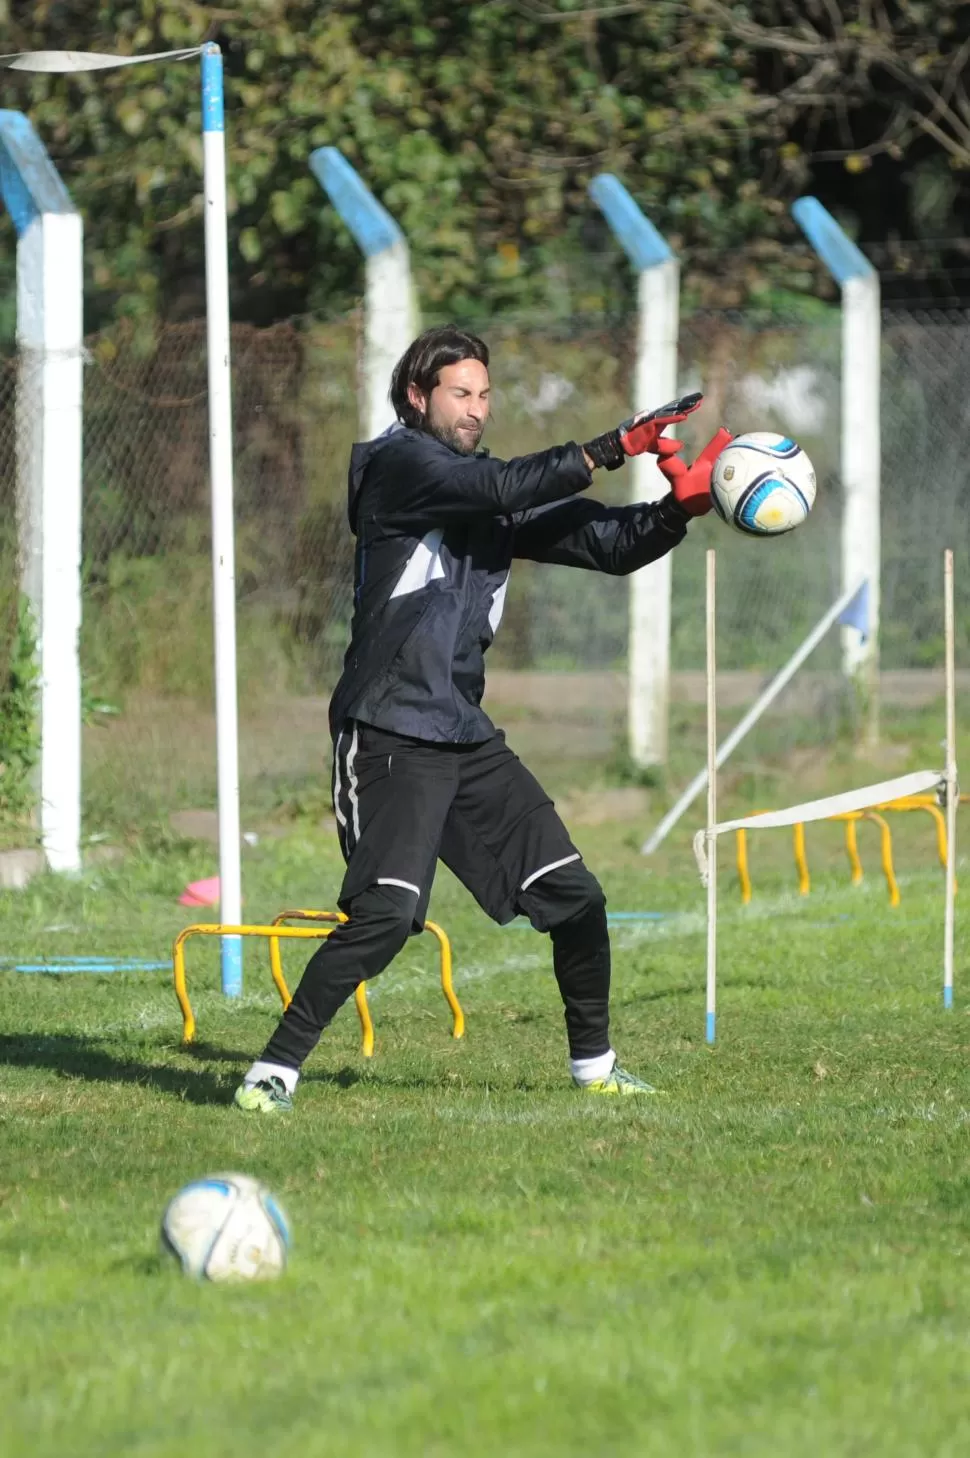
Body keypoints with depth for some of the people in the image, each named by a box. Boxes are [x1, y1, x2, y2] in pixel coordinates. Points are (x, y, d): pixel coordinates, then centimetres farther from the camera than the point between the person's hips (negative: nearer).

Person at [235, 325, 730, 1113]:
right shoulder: (398, 463, -6)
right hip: (390, 734, -8)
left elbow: (610, 545, 11)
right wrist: (615, 447, -19)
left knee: (575, 898, 7)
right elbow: (503, 487, -21)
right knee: (384, 916, -20)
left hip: (467, 737, 8)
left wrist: (681, 504, -7)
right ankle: (273, 1071, -12)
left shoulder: (495, 498, 16)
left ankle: (594, 1063, 24)